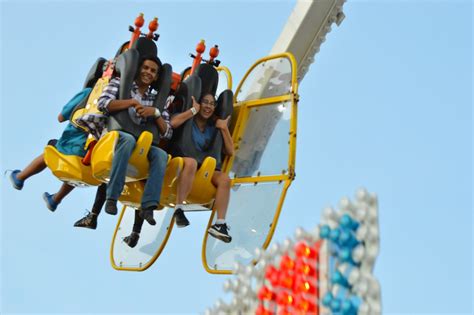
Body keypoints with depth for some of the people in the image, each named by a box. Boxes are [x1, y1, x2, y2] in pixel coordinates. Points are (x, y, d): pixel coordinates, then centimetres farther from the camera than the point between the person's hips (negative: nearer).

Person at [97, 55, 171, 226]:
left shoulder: (156, 98, 16)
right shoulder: (119, 82, 9)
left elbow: (167, 133, 9)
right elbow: (102, 103, -11)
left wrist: (156, 112, -8)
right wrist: (132, 102, -16)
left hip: (140, 145, 3)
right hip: (115, 136, -3)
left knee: (161, 155, -27)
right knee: (128, 139, -38)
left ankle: (148, 206, -34)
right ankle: (112, 197, -37)